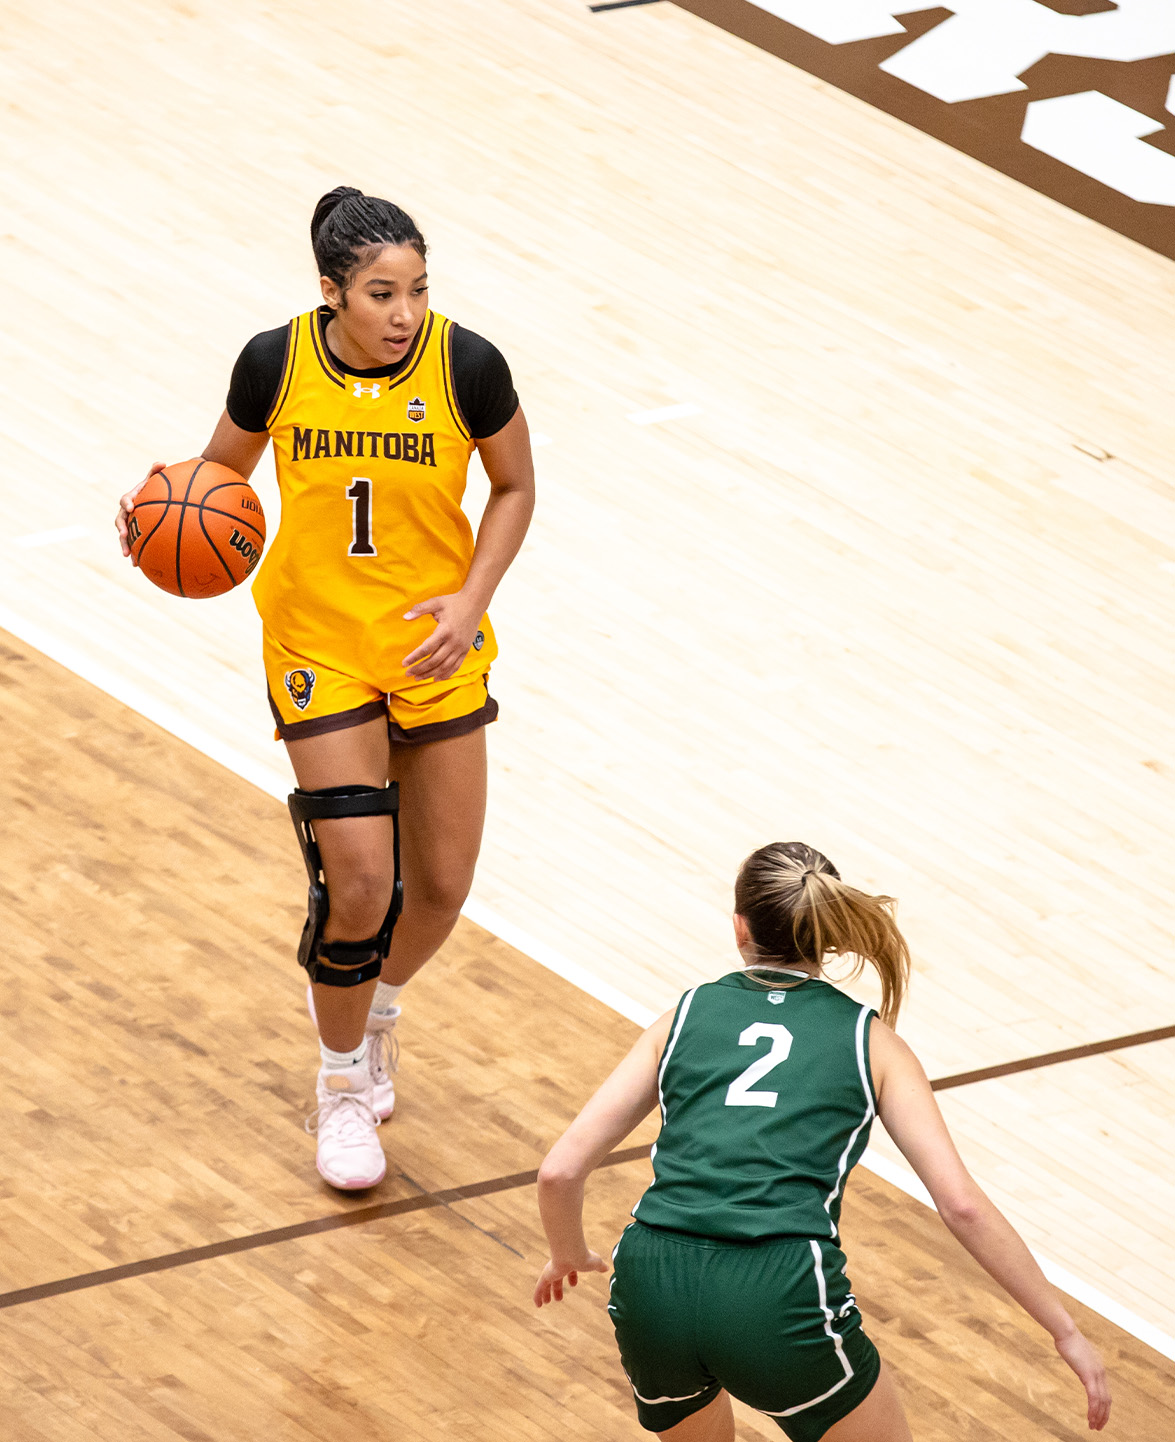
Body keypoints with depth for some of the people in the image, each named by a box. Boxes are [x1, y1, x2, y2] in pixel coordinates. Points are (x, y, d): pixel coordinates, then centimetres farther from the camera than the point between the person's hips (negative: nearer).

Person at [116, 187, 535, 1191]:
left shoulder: (467, 366, -15)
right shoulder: (277, 364, -14)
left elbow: (515, 487, 1)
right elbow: (224, 468, 4)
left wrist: (473, 600, -12)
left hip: (436, 653, 1)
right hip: (321, 649, -1)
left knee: (442, 884, 7)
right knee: (358, 881, -11)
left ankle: (374, 1004, 42)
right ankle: (343, 1082, 16)